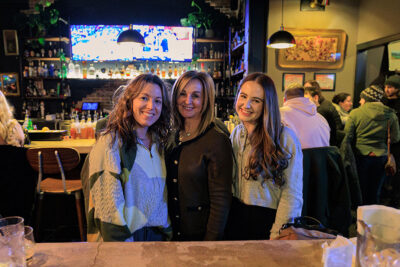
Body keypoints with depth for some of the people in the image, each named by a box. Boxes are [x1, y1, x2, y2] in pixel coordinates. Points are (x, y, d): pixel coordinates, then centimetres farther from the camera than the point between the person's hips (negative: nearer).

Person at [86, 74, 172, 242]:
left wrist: (168, 234, 7)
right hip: (125, 236, -5)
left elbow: (163, 195, 10)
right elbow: (108, 203, -17)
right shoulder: (110, 143, -14)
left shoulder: (159, 144, 5)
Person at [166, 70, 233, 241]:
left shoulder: (217, 141, -18)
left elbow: (221, 200, -17)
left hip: (200, 234, -5)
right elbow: (170, 187, 10)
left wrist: (211, 243, -17)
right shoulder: (174, 137, 2)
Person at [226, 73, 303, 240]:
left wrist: (277, 236, -18)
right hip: (235, 219, 5)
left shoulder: (286, 138, -17)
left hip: (268, 221, -5)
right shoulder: (236, 133, 2)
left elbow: (292, 196, -16)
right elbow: (231, 181, 8)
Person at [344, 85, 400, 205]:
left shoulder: (355, 113, -9)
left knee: (360, 192, 9)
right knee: (374, 194, 13)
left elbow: (347, 136, -9)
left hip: (361, 156, -2)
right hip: (381, 157, 2)